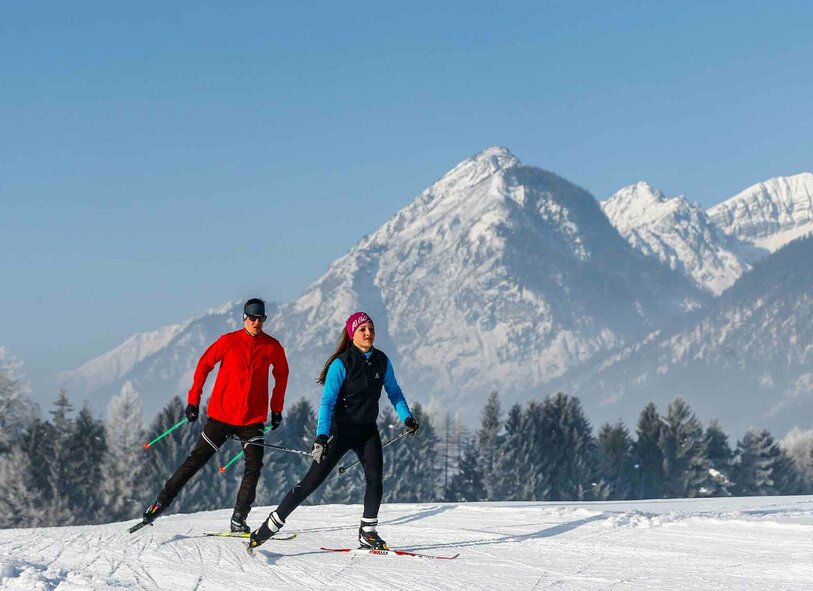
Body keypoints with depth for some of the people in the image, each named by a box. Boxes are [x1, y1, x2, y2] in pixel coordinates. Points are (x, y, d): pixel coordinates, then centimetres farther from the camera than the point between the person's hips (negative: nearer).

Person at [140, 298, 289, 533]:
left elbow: (281, 375, 16)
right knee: (196, 460, 2)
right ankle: (161, 502, 11)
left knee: (254, 467, -10)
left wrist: (276, 408, 13)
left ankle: (238, 520, -4)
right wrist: (194, 400, 0)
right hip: (222, 414, -2)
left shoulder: (273, 347, -1)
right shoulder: (229, 341, -7)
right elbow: (204, 365, 2)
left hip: (253, 419, 2)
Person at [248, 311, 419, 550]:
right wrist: (322, 435, -32)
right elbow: (327, 402, -21)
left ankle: (368, 532, -1)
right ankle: (271, 525, 1)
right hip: (340, 429, -4)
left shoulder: (381, 361, 0)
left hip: (368, 430, 4)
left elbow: (394, 392, 13)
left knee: (375, 477, -15)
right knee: (313, 481, -6)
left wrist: (406, 417, 0)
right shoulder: (341, 364, -16)